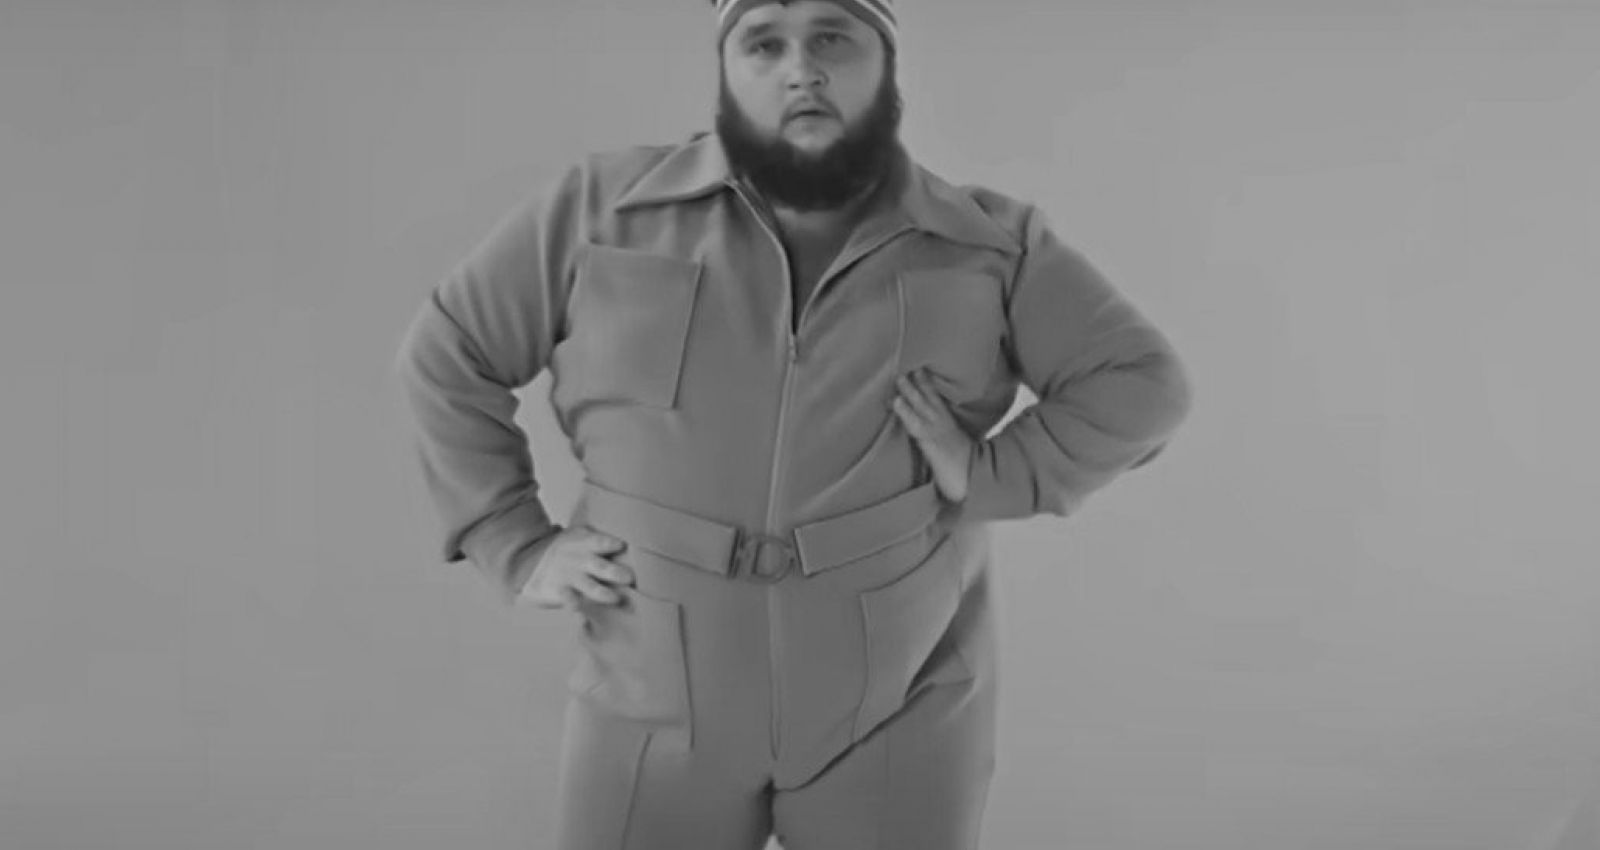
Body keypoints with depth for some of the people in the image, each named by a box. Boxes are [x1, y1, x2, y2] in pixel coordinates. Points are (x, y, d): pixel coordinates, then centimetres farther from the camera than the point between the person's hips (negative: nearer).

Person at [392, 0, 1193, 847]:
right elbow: (446, 357, 5)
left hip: (898, 710, 0)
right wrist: (517, 548, -3)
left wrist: (992, 476, -13)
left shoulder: (991, 245, -2)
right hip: (656, 707, 1)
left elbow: (1138, 384, 1)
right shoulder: (602, 209, -3)